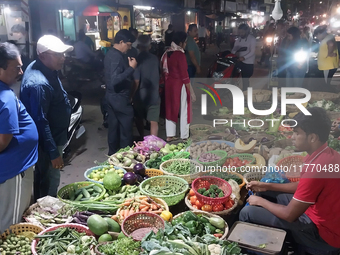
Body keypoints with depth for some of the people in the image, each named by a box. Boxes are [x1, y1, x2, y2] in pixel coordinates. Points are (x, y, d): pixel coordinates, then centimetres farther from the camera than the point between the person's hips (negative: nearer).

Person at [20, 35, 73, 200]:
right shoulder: (39, 84, -31)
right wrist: (53, 153, -24)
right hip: (48, 143, -10)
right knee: (49, 186, 7)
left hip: (54, 137, 10)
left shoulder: (44, 69, 2)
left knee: (44, 181, 25)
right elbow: (40, 122, -29)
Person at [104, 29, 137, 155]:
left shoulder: (111, 53, 11)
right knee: (126, 127, -1)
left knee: (114, 126, 16)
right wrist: (131, 68, -29)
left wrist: (128, 66, 12)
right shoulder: (117, 56, -21)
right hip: (120, 98, -10)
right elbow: (115, 80, -30)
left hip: (112, 96, 10)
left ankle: (113, 153, 26)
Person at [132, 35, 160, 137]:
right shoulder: (155, 59, 0)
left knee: (139, 119, 20)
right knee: (154, 122, 0)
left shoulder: (137, 60, -13)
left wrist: (132, 95, -5)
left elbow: (136, 82, -16)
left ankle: (143, 140, 35)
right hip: (154, 95, 2)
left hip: (140, 95, -1)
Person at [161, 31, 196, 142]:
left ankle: (170, 135, 20)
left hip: (169, 84, 7)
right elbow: (184, 75, -17)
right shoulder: (180, 54, -16)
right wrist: (190, 91, -12)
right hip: (180, 85, -7)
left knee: (170, 108, 14)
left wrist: (167, 81, 18)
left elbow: (164, 70, 9)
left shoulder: (167, 53, 5)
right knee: (183, 111, 4)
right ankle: (184, 137, 11)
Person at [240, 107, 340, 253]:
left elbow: (289, 215, -24)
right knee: (266, 192, 16)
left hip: (322, 233, -9)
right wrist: (266, 186, 6)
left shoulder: (316, 167, -32)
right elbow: (302, 186, 14)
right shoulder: (327, 154, -1)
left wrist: (261, 201, -6)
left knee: (247, 213, -12)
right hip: (323, 217, 10)